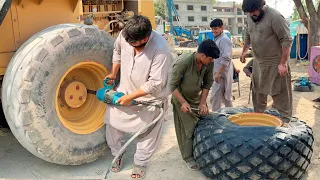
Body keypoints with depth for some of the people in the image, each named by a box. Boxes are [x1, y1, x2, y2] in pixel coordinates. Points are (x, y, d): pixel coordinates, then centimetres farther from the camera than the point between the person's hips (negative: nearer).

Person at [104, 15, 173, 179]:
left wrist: (130, 97, -24)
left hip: (150, 97, -4)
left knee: (146, 134, 10)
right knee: (112, 121, 10)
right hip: (125, 89, 5)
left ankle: (140, 163, 35)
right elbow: (117, 50, 6)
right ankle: (117, 154, 35)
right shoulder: (125, 34, -19)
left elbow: (155, 84, -30)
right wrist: (113, 73, 6)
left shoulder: (160, 50, -35)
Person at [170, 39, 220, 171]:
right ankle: (188, 157, 17)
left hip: (198, 97, 5)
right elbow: (173, 85, -22)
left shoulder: (209, 64, -15)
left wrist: (203, 103, -9)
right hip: (181, 99, -5)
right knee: (187, 129, -1)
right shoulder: (183, 62, -31)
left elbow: (207, 84, -3)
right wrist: (183, 102, -26)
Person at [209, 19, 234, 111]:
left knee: (215, 97, -8)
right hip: (220, 73, 10)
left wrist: (219, 73, -25)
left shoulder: (224, 40, -15)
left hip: (222, 73, -10)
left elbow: (226, 58, -23)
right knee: (226, 97, 18)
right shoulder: (217, 39, 16)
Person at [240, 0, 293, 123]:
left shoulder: (274, 16, -21)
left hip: (275, 63, -7)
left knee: (280, 94, 1)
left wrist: (283, 63, -21)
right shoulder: (250, 17, 2)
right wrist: (244, 51, 23)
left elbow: (287, 40, -20)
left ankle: (284, 122, 13)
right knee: (258, 92, 17)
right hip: (258, 62, 7)